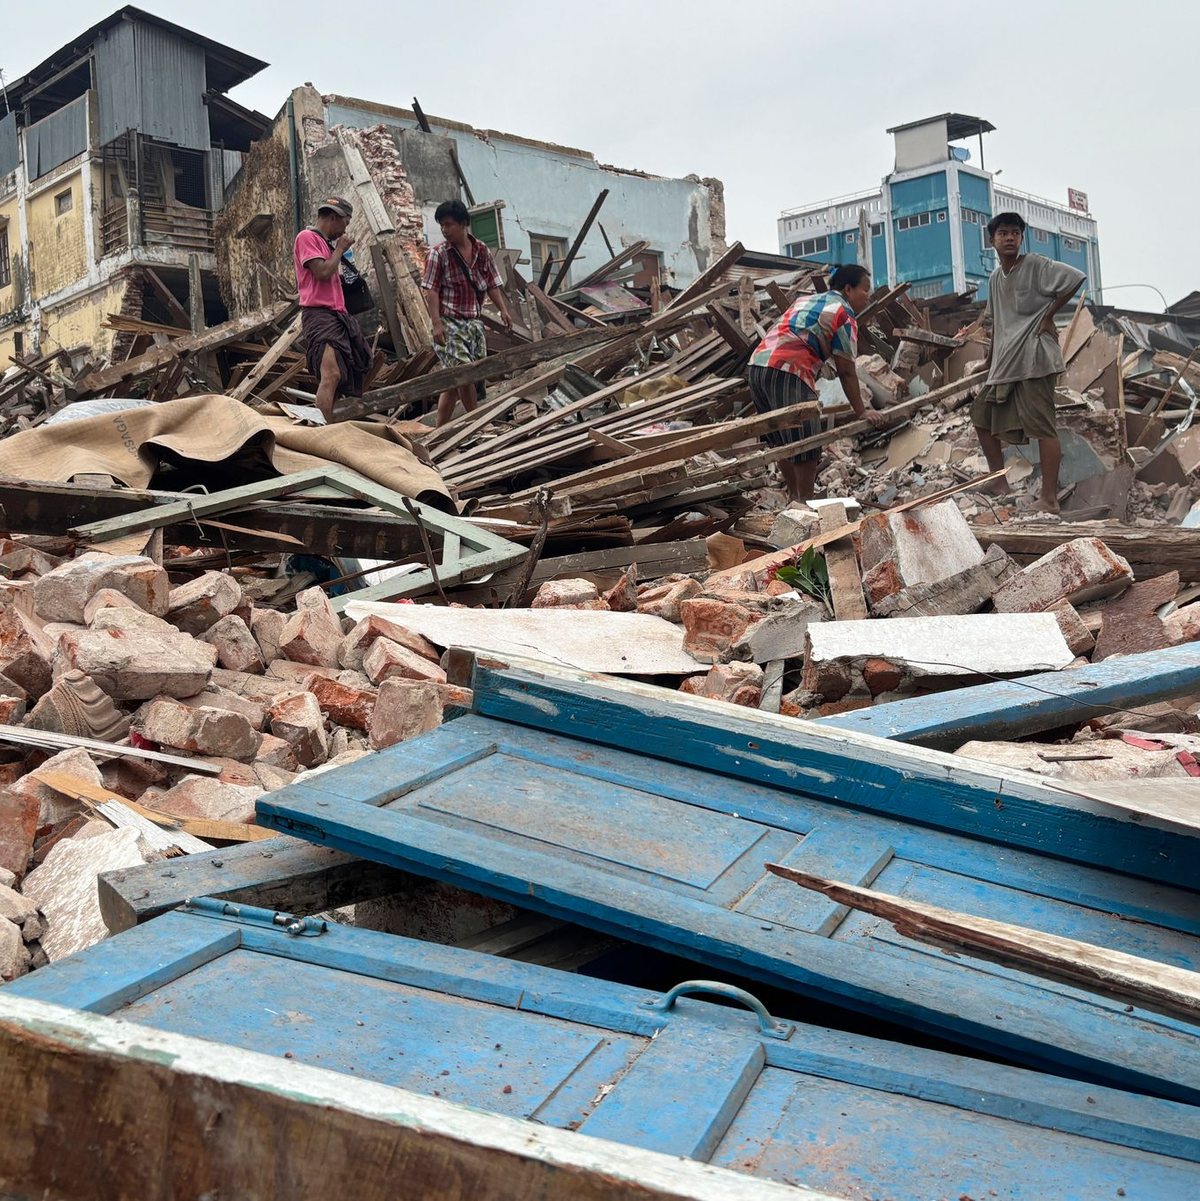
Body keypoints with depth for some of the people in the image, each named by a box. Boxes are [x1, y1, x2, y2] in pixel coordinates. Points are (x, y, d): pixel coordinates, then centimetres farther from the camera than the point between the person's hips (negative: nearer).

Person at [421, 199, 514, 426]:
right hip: (450, 323, -4)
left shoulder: (482, 251, 7)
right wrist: (437, 323, -18)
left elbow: (492, 285, 14)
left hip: (474, 322, 4)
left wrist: (503, 310, 2)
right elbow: (431, 291, -9)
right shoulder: (438, 254, -5)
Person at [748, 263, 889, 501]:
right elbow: (846, 372, -2)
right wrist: (862, 412, 3)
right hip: (787, 374, -9)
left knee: (783, 442, 19)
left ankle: (793, 495, 29)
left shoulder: (806, 300, 26)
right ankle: (804, 502, 4)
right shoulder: (844, 315, 0)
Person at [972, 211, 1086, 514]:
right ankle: (999, 483, 20)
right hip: (1005, 362, 9)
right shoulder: (995, 278, 16)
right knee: (982, 414, 11)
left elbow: (1075, 278, -14)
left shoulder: (1036, 265, -6)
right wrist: (992, 356, 21)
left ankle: (1049, 500, -13)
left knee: (1042, 426, -12)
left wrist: (1048, 315, -11)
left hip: (1033, 356, -9)